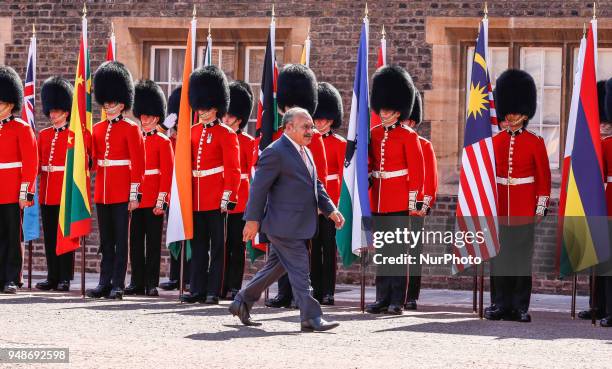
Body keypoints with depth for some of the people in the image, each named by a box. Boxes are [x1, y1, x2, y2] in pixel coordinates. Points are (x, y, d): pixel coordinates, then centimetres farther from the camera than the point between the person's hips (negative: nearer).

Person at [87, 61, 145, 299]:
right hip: (102, 192, 5)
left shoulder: (131, 129, -3)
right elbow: (92, 160, 16)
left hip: (122, 193, -5)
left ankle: (118, 285, 0)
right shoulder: (97, 129, 13)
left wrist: (134, 195, -11)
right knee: (106, 241, 8)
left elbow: (138, 164, -6)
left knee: (120, 240, -2)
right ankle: (105, 283, 11)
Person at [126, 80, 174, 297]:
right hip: (136, 200, 5)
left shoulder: (163, 142, -1)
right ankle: (137, 283, 11)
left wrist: (161, 201, -12)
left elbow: (167, 173, -6)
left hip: (154, 202, -5)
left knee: (153, 242, 0)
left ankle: (152, 284, 3)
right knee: (136, 242, 5)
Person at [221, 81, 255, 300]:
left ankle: (235, 287, 4)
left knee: (237, 245, 1)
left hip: (240, 200, -4)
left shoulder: (248, 142, -1)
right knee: (221, 244, 6)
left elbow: (254, 172, -1)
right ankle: (222, 286, 10)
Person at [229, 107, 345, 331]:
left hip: (298, 226, 10)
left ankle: (242, 303, 27)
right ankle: (311, 317, -4)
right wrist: (253, 220, -15)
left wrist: (330, 210, 10)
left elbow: (316, 186, 22)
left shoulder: (305, 152, 16)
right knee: (299, 270, -7)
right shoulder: (275, 152, -14)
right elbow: (259, 187, -14)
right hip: (284, 225, -10)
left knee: (277, 267, 16)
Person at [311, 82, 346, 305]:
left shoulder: (339, 143, 0)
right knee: (314, 246, 5)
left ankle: (328, 292, -3)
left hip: (331, 200, -4)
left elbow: (344, 173, 0)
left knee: (329, 245, -4)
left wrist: (341, 201, -6)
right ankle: (316, 289, 9)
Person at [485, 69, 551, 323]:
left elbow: (544, 178, 2)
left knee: (522, 256, 0)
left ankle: (520, 306, 5)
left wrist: (541, 208, -3)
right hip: (499, 207, 2)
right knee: (499, 255, 3)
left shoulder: (535, 143, 1)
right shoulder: (495, 142, 7)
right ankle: (501, 304, 10)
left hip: (524, 209, -2)